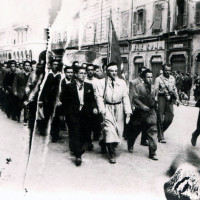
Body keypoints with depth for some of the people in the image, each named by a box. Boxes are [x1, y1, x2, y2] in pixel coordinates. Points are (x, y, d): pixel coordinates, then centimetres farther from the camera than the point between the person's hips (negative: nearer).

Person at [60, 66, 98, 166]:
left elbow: (92, 100, 9)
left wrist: (94, 108, -8)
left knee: (85, 134, 6)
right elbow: (63, 99, 5)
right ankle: (78, 155, -8)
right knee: (75, 134, -8)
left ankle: (79, 150, 29)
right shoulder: (69, 86, 0)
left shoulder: (89, 86, 9)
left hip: (85, 114, 3)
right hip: (73, 115, -3)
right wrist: (68, 110, 4)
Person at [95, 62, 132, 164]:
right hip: (107, 108, -4)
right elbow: (99, 96, -5)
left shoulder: (122, 82, 6)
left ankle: (103, 142, 34)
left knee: (119, 130, 7)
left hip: (119, 109, 4)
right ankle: (112, 154, -2)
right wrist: (102, 110, -14)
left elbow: (125, 97, 3)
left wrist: (128, 112, -3)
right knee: (110, 129, -12)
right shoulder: (102, 82, -1)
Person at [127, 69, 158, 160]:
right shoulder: (139, 87, -9)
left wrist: (155, 101, 0)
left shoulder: (153, 88, 5)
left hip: (150, 113, 3)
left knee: (152, 132, -6)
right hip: (139, 113, -3)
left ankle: (152, 153, 1)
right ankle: (130, 146, 41)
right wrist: (142, 106, -22)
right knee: (134, 131, 14)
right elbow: (134, 99, -13)